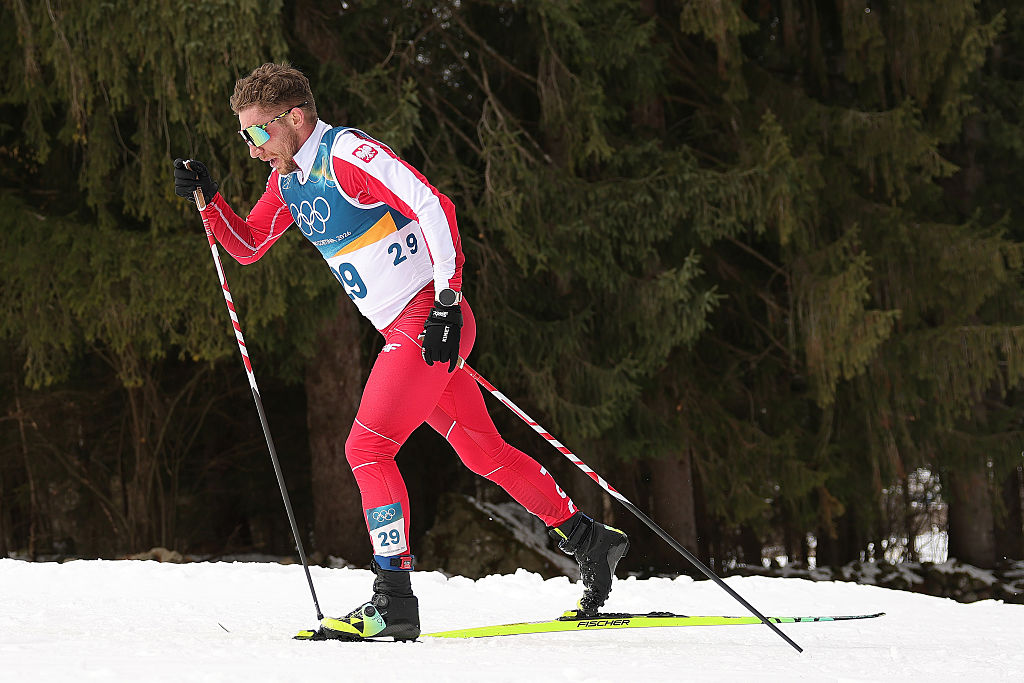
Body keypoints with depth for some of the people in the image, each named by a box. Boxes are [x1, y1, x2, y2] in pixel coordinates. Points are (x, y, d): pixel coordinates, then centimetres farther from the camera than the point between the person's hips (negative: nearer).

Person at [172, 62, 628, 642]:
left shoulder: (348, 153, -15)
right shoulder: (288, 180, 12)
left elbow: (435, 208, -22)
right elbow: (248, 246, 24)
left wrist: (447, 300, -24)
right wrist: (208, 198, 7)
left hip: (430, 319, -9)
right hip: (402, 330, 9)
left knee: (368, 447, -14)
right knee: (484, 451, 14)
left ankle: (395, 600, -14)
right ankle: (589, 539, 24)